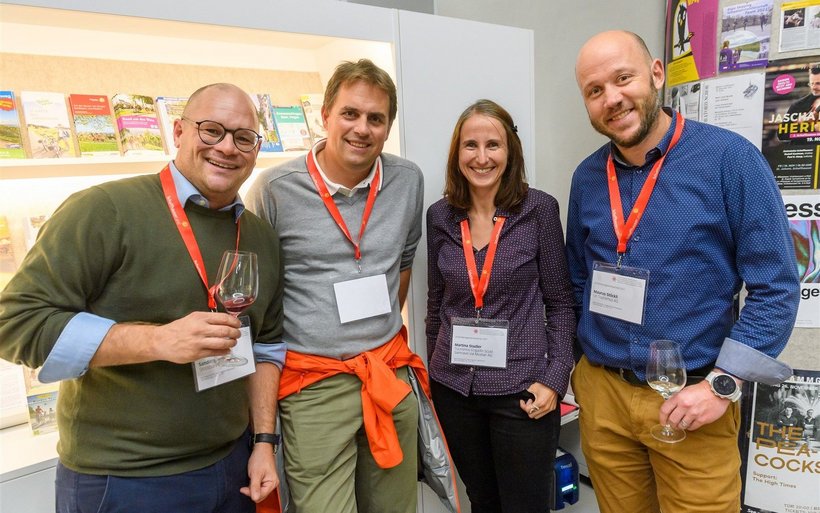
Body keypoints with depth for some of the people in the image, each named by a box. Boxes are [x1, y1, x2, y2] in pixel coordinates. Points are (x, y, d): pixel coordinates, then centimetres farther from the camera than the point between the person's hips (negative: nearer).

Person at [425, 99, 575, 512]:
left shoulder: (539, 209, -8)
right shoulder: (439, 216, 1)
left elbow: (559, 302, -3)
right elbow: (436, 303, 9)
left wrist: (555, 378, -10)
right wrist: (434, 372, 12)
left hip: (522, 388, -3)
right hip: (454, 389, 3)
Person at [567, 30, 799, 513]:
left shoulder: (729, 158, -12)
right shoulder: (587, 177, 1)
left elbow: (776, 286, -11)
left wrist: (722, 384, -14)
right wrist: (583, 363, 12)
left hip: (693, 398, -3)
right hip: (601, 391, 4)